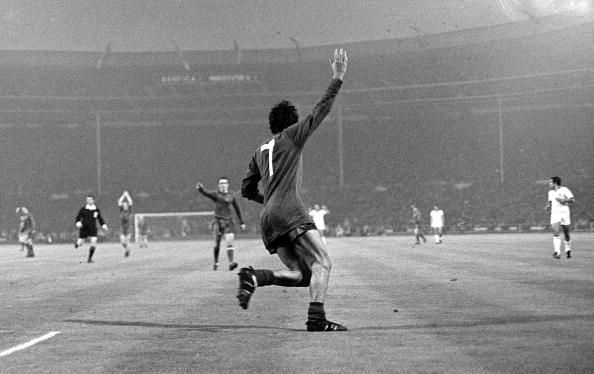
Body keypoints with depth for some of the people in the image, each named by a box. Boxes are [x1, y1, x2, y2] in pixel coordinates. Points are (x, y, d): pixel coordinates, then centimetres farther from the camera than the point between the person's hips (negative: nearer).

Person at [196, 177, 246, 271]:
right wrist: (200, 189, -42)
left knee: (230, 242, -14)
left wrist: (242, 222, 20)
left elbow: (237, 209, 19)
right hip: (218, 221, -1)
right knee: (217, 244, 0)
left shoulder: (231, 196, 10)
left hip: (228, 221, 1)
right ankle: (216, 263, 18)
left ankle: (231, 263, -22)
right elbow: (206, 193, -19)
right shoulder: (215, 194, 1)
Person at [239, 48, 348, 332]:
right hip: (290, 213, -7)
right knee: (322, 264, -12)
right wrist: (337, 79, 9)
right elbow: (320, 111, 5)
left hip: (267, 219, 7)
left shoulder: (260, 152, 24)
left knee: (302, 274, 6)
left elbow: (246, 190, 26)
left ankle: (254, 277, -14)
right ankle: (316, 319, -29)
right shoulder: (291, 136, 8)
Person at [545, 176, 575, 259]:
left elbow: (573, 200, -7)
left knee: (566, 234, 6)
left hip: (564, 213, -3)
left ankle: (568, 250, 29)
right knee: (556, 233, -15)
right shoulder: (550, 192, 12)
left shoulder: (564, 190, -5)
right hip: (554, 214, 3)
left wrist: (563, 200, -18)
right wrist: (548, 206, 6)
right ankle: (557, 252, -22)